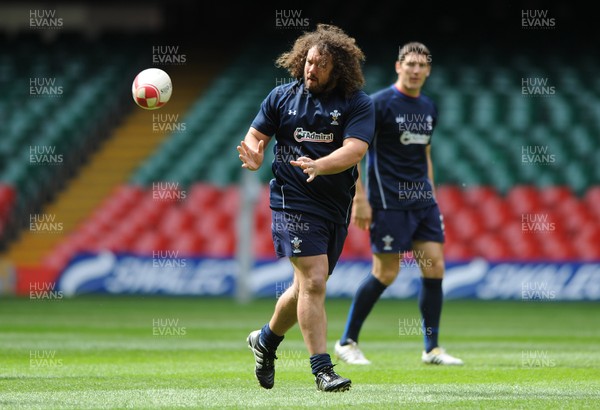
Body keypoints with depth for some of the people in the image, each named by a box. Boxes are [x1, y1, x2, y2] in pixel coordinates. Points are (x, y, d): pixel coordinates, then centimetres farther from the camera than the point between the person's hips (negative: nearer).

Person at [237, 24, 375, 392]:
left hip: (336, 206, 2)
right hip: (293, 199, -2)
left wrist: (318, 165, -32)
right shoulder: (283, 96, 3)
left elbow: (354, 150, -15)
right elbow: (257, 134, 9)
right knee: (313, 281, -15)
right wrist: (253, 155, -14)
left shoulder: (359, 104, -2)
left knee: (308, 286, 13)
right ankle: (323, 369, -12)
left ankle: (266, 340, 39)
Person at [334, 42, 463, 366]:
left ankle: (432, 348, 7)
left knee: (434, 268, 0)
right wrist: (360, 198, -14)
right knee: (385, 273, -6)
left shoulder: (429, 108, 13)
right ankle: (347, 342, 8)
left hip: (422, 201, 7)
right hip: (388, 202, -7)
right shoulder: (380, 103, -8)